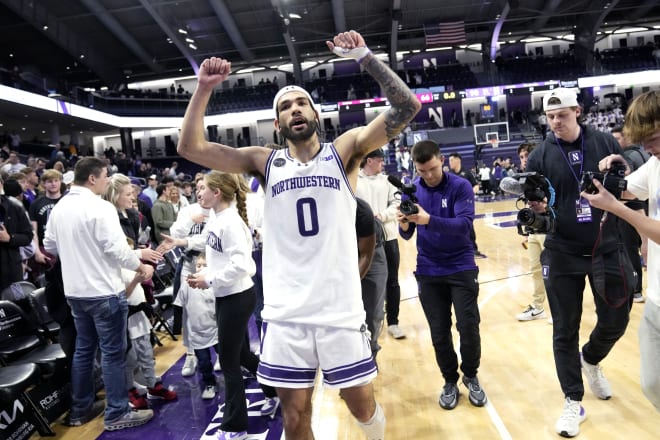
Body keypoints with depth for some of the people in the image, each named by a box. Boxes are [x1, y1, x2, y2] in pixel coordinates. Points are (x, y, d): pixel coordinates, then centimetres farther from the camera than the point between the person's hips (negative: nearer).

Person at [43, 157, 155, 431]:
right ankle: (117, 414, 11)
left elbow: (49, 246, 15)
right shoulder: (100, 207, -18)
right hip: (104, 291, -8)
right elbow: (117, 248, -20)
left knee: (83, 349, 18)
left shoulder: (58, 208, 6)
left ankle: (81, 409, 29)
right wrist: (142, 268, -5)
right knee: (113, 353, 2)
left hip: (74, 291, 8)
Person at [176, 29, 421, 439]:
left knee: (361, 404, 14)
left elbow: (407, 107, -8)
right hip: (285, 313, 2)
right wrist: (204, 88, -8)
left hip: (341, 308, -1)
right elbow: (191, 147, 0)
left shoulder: (345, 150, 1)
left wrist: (365, 56, -13)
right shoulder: (266, 162, 4)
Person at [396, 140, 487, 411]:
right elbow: (407, 235, -1)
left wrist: (429, 220, -38)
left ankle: (471, 377, 26)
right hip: (428, 271, 2)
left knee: (468, 326, 0)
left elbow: (464, 224, -23)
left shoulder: (460, 186, -10)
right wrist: (404, 224, -25)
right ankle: (450, 381, 28)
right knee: (439, 332, 7)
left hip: (461, 267, -2)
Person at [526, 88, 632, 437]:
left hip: (608, 249, 2)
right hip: (562, 255, -1)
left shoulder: (605, 143, 0)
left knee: (616, 320, 11)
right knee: (565, 330, 5)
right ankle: (573, 402, 21)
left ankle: (590, 360, 44)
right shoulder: (540, 156, -3)